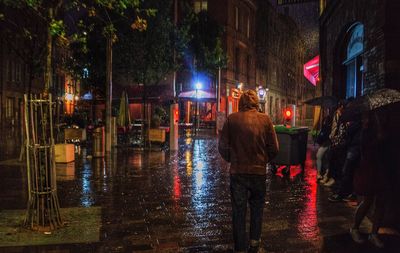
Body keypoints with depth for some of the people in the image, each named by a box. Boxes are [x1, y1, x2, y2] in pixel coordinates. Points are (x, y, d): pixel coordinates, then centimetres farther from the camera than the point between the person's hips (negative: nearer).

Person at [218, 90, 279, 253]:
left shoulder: (232, 119, -8)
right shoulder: (265, 119, -5)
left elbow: (223, 146, -6)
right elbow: (274, 148, -4)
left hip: (237, 172, -1)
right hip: (259, 171, 1)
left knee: (238, 211, 11)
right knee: (257, 208, 22)